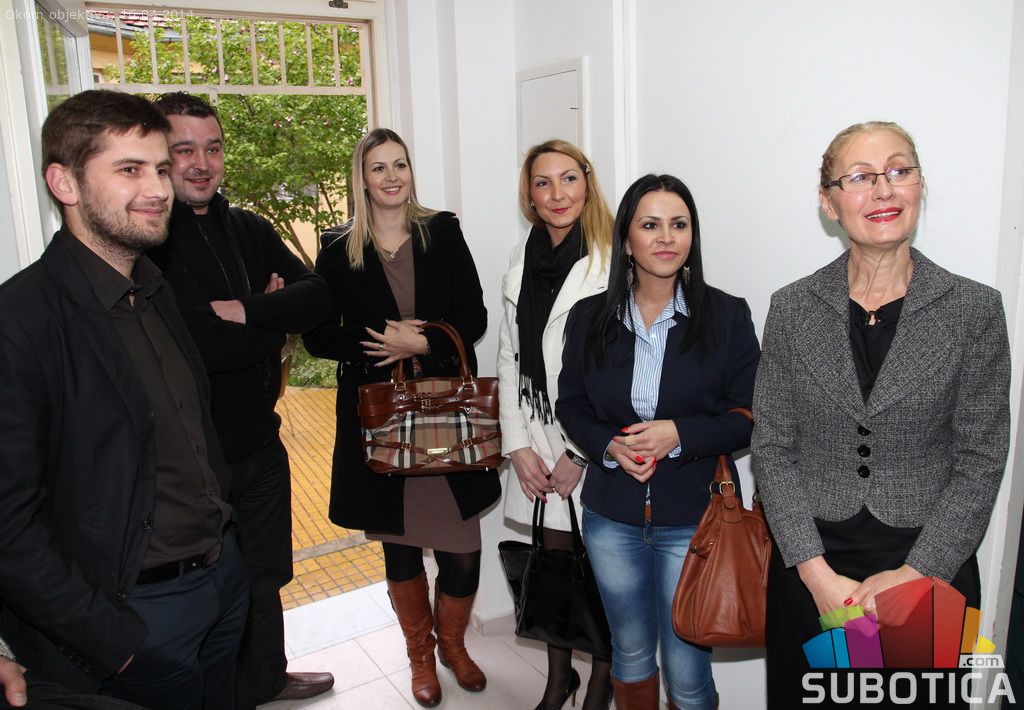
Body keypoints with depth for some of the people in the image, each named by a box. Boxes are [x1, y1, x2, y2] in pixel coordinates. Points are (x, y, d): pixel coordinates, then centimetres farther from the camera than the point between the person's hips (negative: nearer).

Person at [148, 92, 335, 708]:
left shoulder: (250, 230, 7)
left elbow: (319, 298, -4)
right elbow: (197, 345, -25)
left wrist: (244, 311, -19)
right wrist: (274, 320, -13)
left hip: (260, 441, 7)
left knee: (264, 577, 23)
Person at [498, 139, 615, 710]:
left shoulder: (612, 259, -12)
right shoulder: (523, 258, 8)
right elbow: (510, 358, 9)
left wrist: (579, 454, -11)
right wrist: (519, 445, 2)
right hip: (540, 446, 5)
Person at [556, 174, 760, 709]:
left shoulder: (727, 315, -6)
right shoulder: (590, 318, -1)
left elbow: (750, 417, -5)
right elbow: (570, 404, 6)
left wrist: (678, 434, -20)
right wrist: (609, 445, -13)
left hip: (692, 517, -2)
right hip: (611, 516, 3)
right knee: (630, 650, 21)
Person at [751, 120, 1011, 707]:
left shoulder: (976, 310, -4)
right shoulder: (793, 308, -3)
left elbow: (980, 461, -5)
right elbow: (773, 449, -3)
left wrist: (914, 573, -12)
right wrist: (816, 571, -10)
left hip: (931, 567, -1)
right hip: (810, 570, 1)